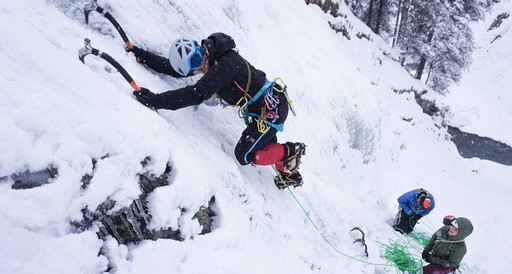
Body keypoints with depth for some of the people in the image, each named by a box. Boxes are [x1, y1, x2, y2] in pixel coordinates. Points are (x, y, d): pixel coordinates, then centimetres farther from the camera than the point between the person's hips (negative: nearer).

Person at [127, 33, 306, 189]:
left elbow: (198, 94, -38)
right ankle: (289, 173, 38)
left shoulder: (226, 63, -30)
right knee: (264, 145, 22)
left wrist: (157, 100, -39)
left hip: (271, 109, -9)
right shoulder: (209, 56, -2)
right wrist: (142, 56, -5)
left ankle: (292, 151, 8)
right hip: (262, 107, 9)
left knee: (244, 155, -4)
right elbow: (173, 68, 4)